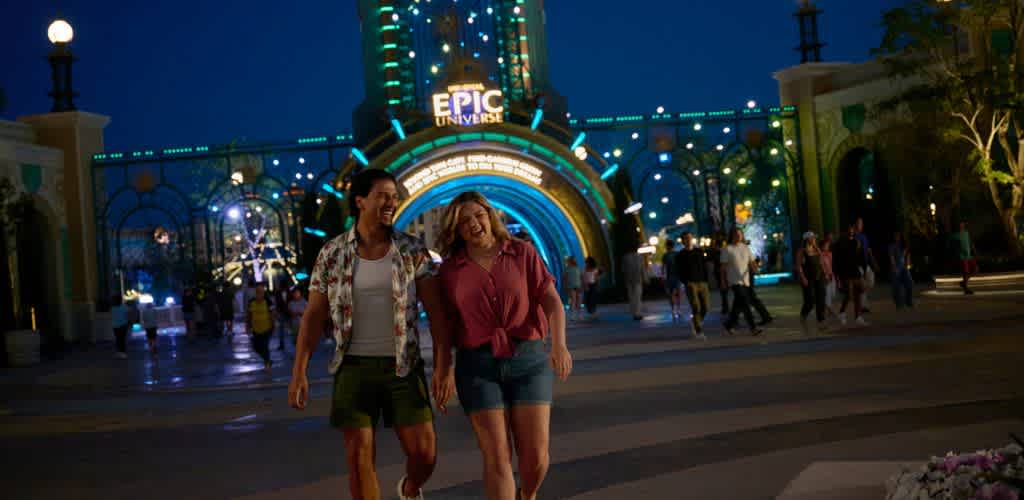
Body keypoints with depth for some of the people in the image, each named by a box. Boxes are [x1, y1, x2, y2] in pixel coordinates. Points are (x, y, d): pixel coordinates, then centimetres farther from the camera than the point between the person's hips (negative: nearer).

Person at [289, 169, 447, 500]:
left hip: (403, 368, 0)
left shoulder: (413, 251, -3)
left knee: (424, 455, -4)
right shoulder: (332, 254, -2)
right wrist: (299, 372, -7)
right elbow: (314, 315, 0)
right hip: (354, 368, 0)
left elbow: (436, 311, -7)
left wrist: (444, 366, -16)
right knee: (359, 458, -2)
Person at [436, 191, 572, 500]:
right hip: (478, 367, 0)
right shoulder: (449, 269, 3)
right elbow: (447, 324, 8)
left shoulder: (523, 254, -1)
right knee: (497, 458, -7)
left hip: (528, 361, 0)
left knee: (535, 455, -2)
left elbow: (552, 303, -8)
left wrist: (559, 344, -24)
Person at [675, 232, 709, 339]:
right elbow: (678, 272, 3)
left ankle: (695, 320, 27)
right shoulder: (680, 255, 4)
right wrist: (685, 282, -9)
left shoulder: (699, 252, 13)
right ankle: (698, 332, -7)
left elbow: (705, 266, 16)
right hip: (690, 283, -4)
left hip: (702, 282, 4)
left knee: (706, 306, -1)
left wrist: (705, 280, 6)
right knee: (696, 307, -12)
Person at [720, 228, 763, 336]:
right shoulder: (727, 250, -3)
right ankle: (753, 327, -17)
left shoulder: (746, 248, 11)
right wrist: (723, 281, -1)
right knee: (744, 303, -16)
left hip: (745, 280, 6)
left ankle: (729, 324, 29)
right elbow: (723, 267, 0)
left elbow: (751, 262, 5)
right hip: (735, 281, -6)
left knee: (738, 305, 13)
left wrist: (755, 268, -16)